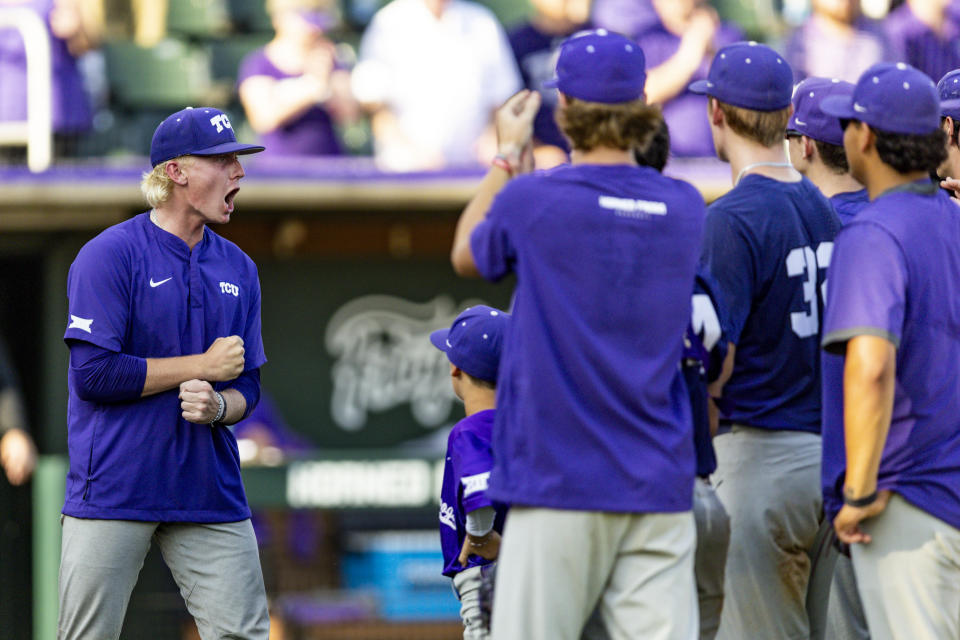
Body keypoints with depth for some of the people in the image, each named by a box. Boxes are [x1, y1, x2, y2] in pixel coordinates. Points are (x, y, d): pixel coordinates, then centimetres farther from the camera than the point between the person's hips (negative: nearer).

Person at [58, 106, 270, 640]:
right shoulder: (109, 255, -6)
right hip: (113, 492, -5)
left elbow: (247, 386, 15)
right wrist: (204, 366, -9)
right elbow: (94, 374, -15)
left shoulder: (237, 268, 13)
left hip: (210, 493, 5)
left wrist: (217, 406, -10)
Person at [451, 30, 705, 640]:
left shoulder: (531, 200, -7)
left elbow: (466, 255, 14)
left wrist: (507, 155, 26)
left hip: (558, 476, -4)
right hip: (661, 485, 4)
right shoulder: (684, 207, 6)